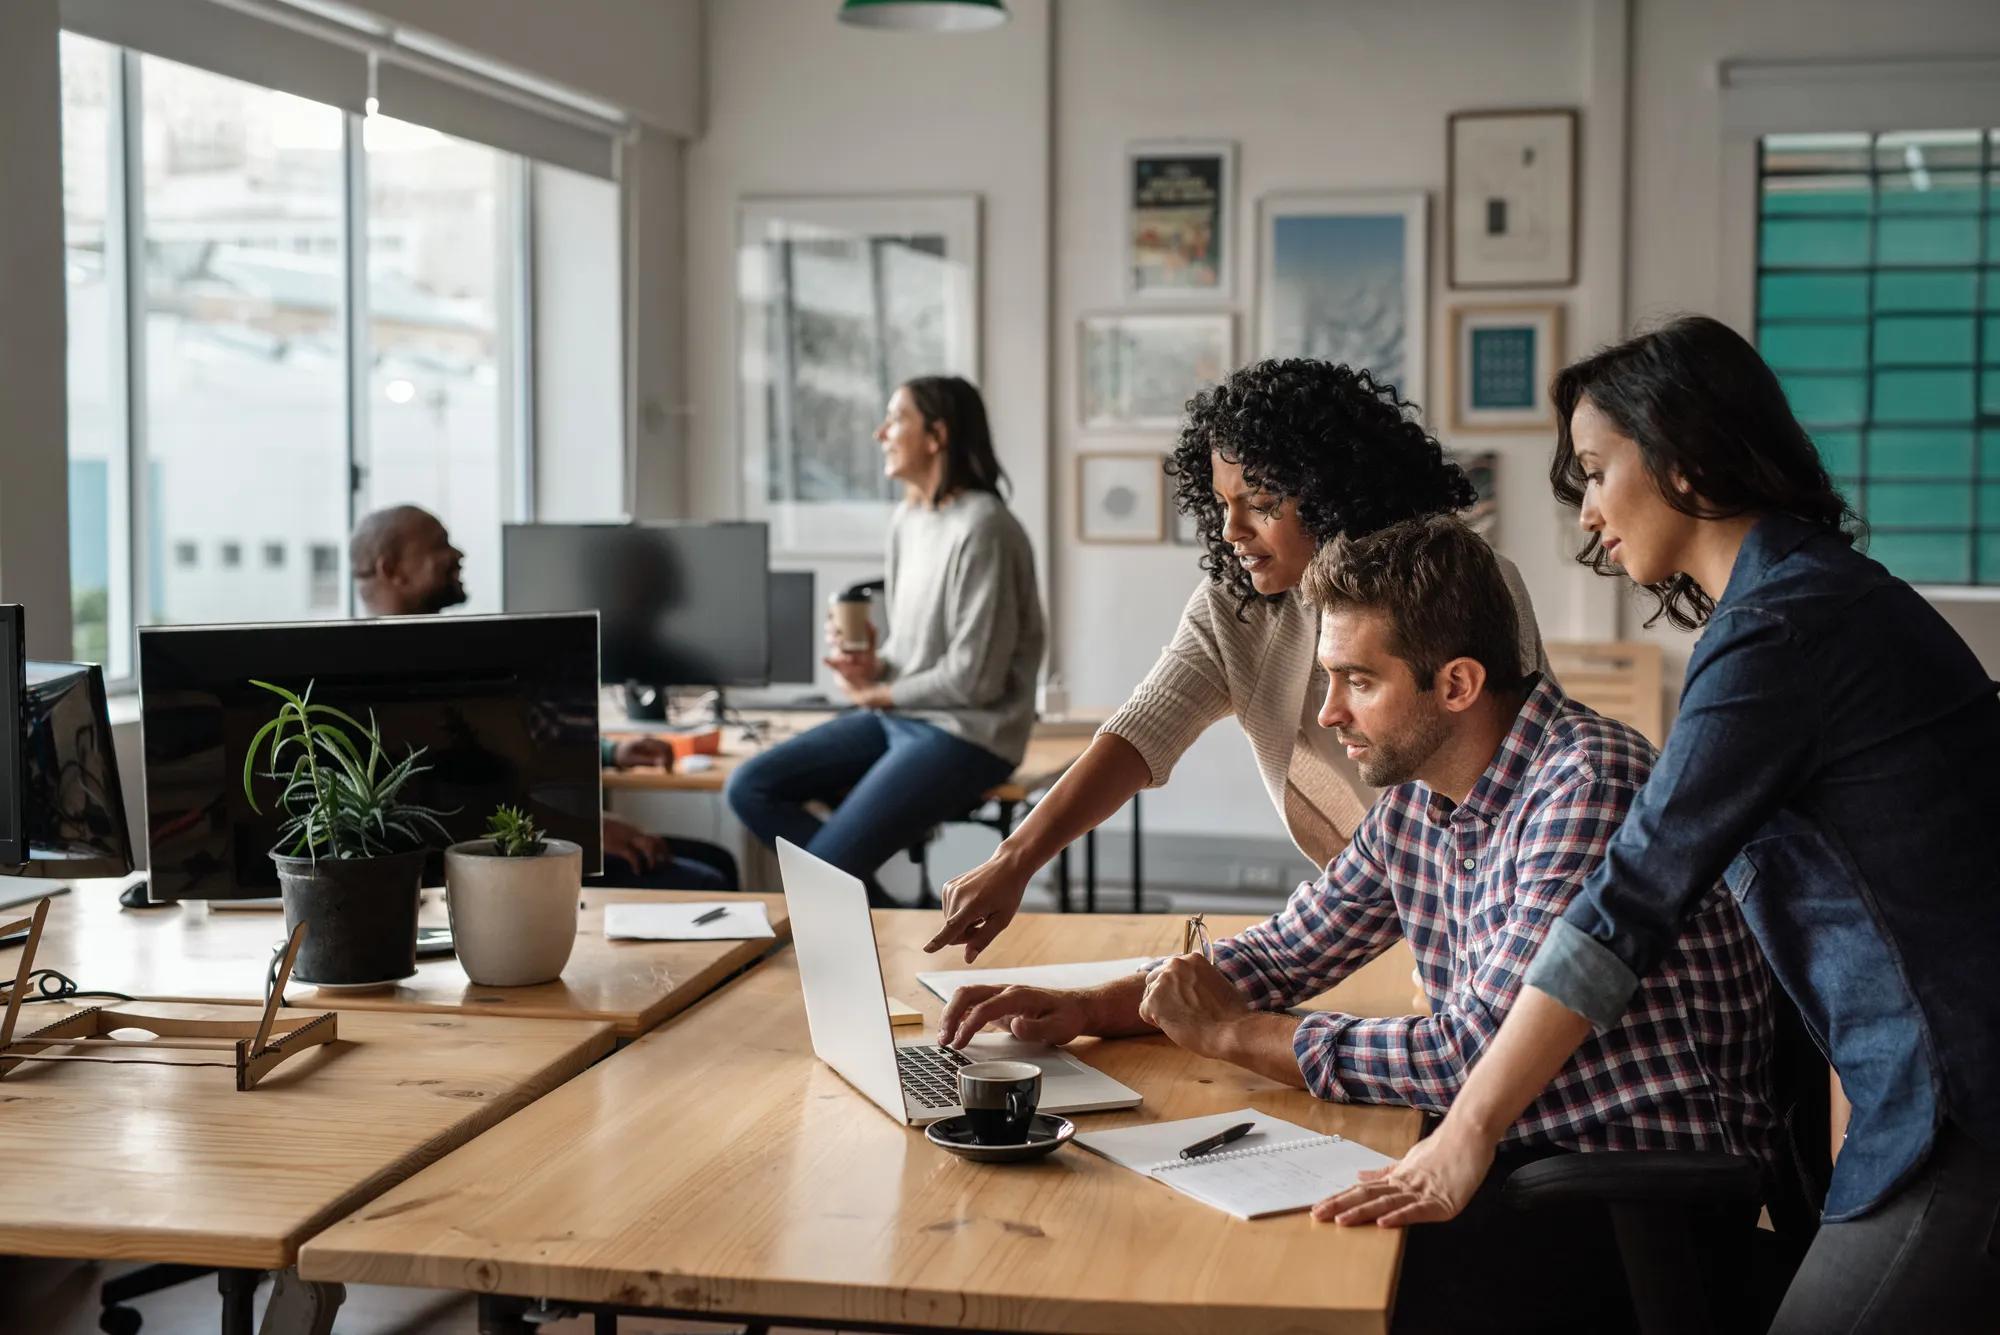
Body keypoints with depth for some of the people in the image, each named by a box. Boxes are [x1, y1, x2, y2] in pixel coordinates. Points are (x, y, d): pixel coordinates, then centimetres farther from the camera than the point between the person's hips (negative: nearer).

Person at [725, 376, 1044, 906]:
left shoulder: (982, 527, -18)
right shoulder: (906, 518, 10)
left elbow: (973, 678, -19)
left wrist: (876, 695, -6)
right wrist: (871, 667, -4)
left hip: (965, 734, -9)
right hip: (899, 717, 9)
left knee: (824, 869, -20)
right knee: (750, 787, -3)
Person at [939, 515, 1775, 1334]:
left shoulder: (1589, 786, -22)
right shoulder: (1415, 803, 5)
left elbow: (1478, 1053, -25)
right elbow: (1281, 955, 15)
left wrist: (1231, 1033, -15)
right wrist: (1086, 1008, 0)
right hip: (1517, 1151, 8)